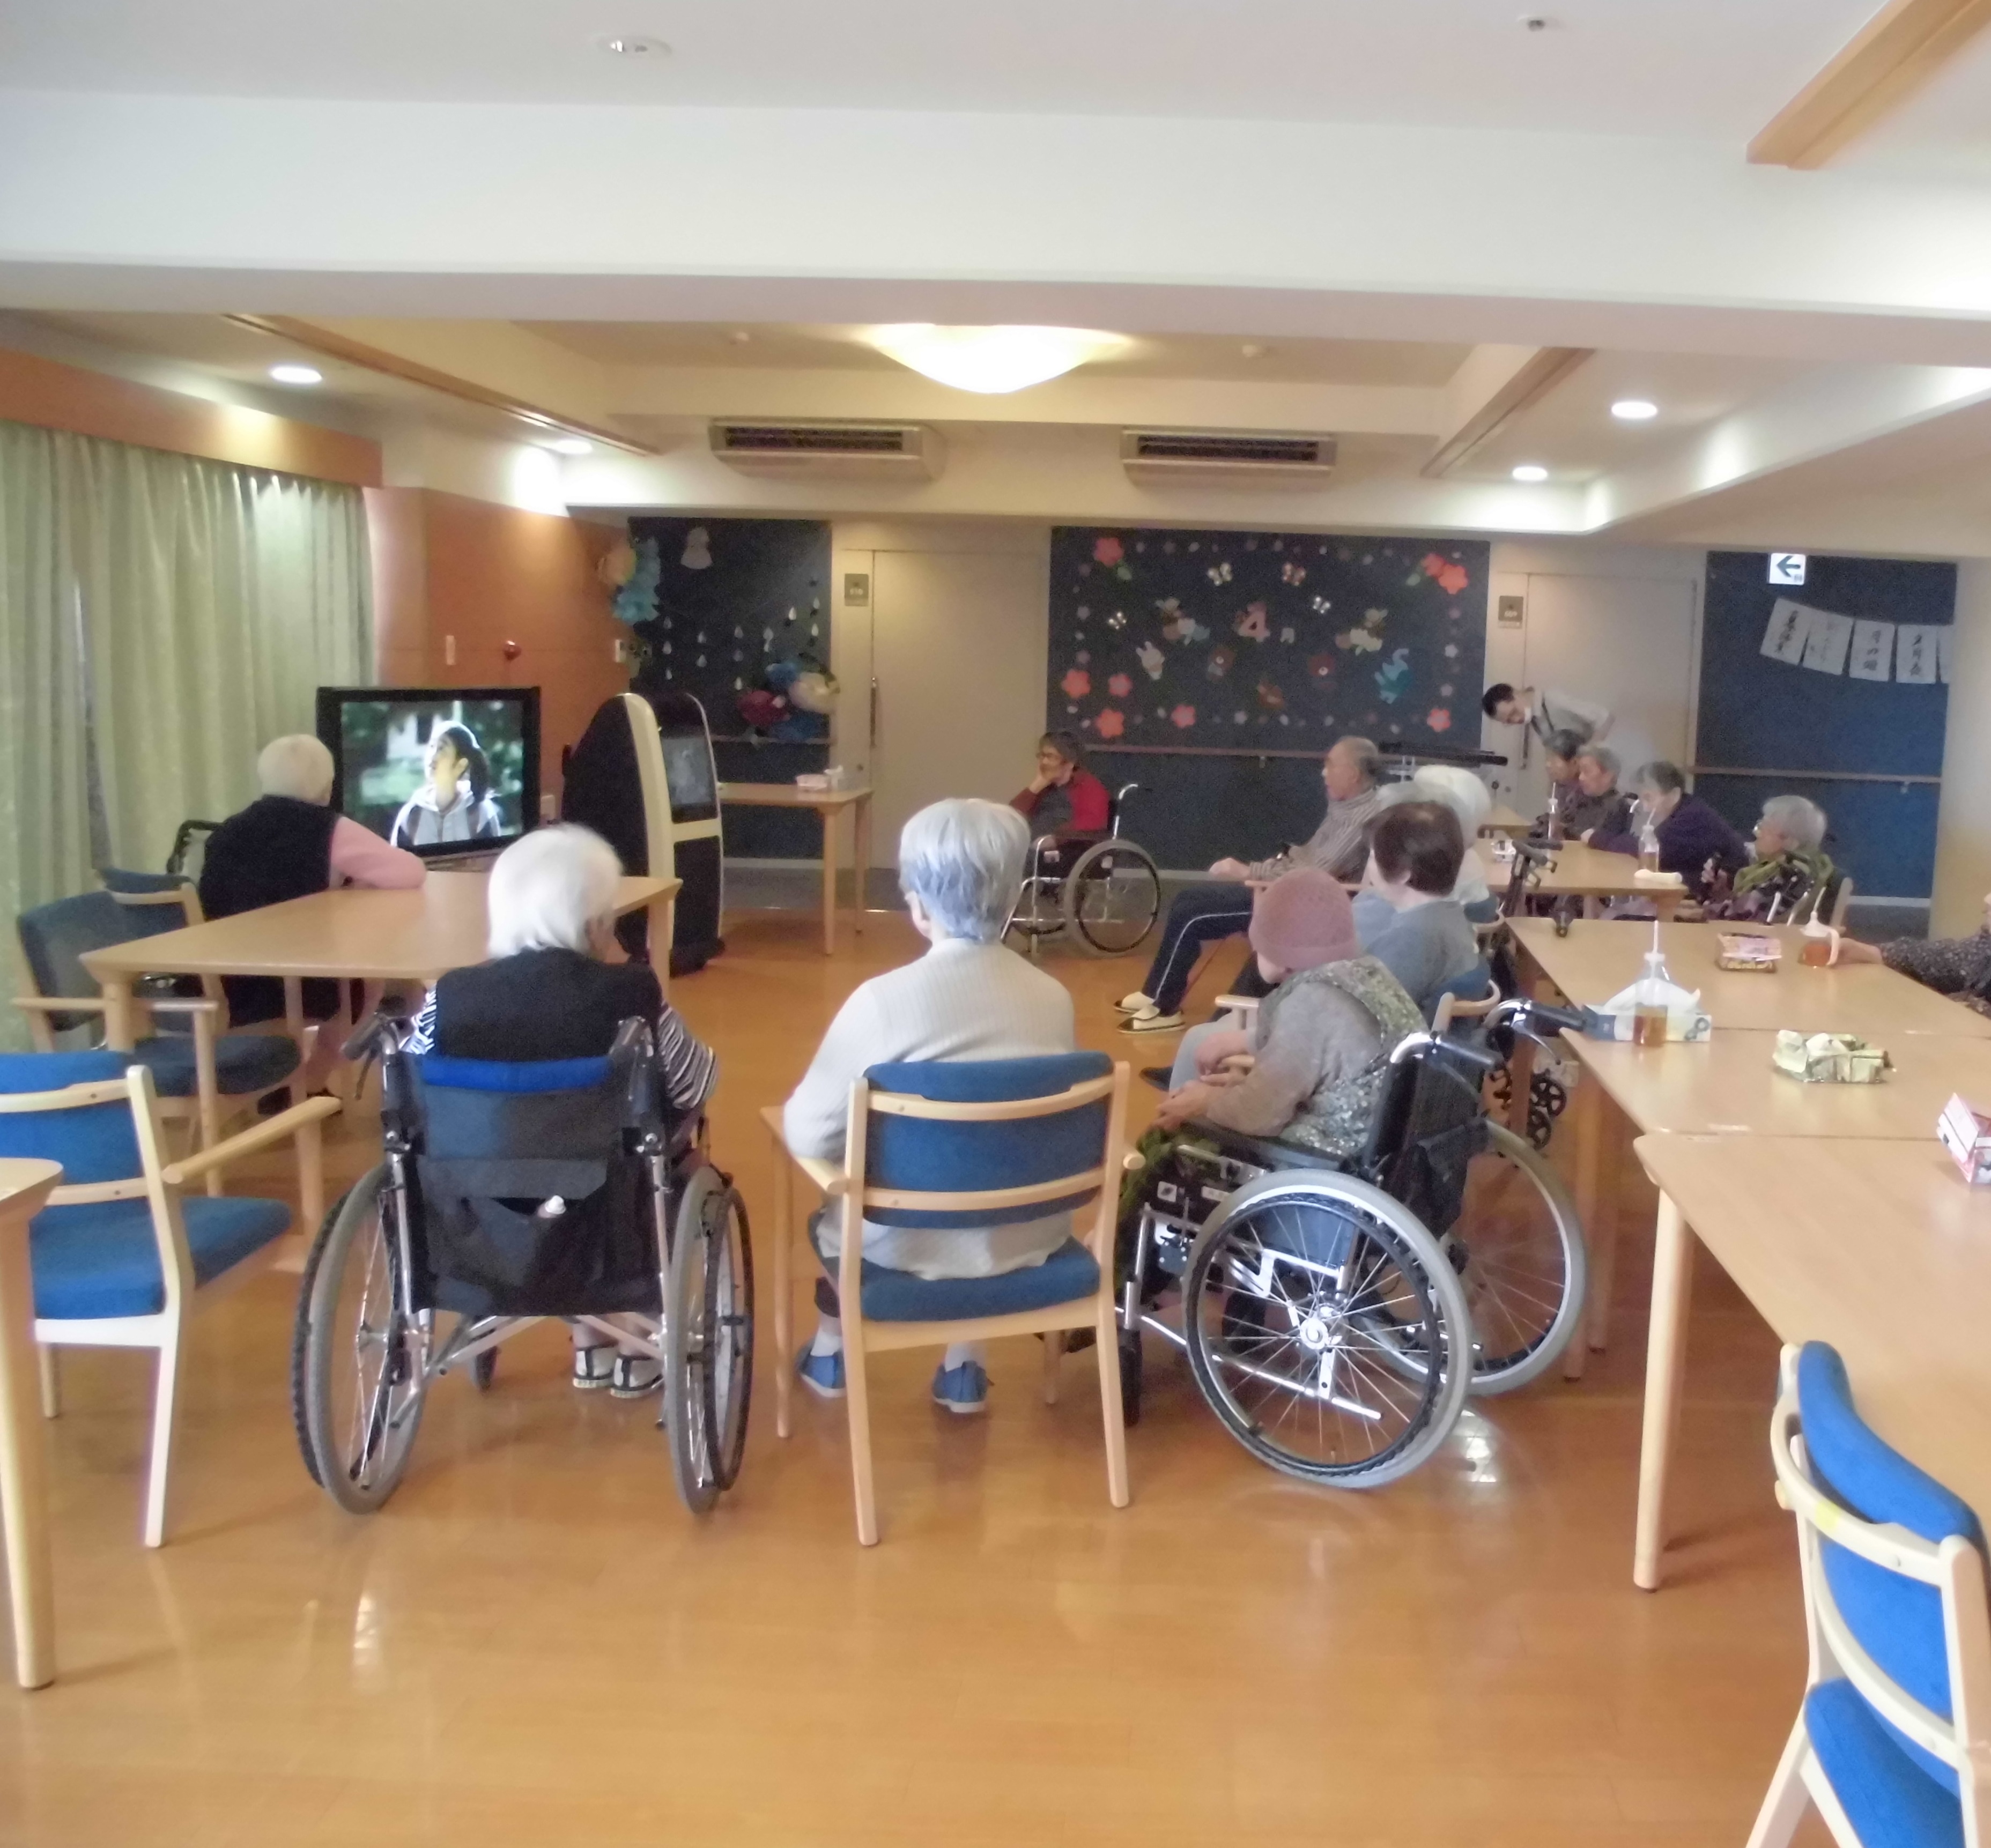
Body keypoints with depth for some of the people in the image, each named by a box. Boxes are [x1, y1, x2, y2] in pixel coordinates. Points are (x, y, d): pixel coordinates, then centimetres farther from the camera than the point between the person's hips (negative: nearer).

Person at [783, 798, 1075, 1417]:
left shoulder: (883, 999, -20)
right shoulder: (1053, 996, -6)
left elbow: (809, 1136, -15)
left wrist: (868, 1123, 8)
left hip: (917, 1244, -3)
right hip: (1030, 1239, 3)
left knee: (834, 1216, 32)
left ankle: (829, 1354, 54)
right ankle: (964, 1370, 42)